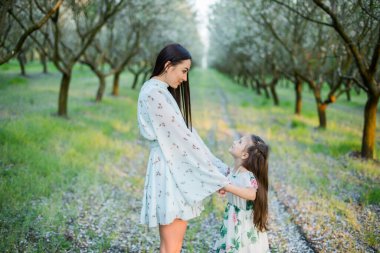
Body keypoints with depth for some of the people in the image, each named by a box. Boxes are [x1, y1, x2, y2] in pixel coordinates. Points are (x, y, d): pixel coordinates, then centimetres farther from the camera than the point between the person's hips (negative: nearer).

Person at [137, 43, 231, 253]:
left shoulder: (163, 92, 16)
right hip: (169, 171, -10)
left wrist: (217, 168, 8)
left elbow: (185, 133, 13)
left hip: (178, 169, 10)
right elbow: (180, 137, -17)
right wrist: (215, 175, -13)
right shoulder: (153, 93, -14)